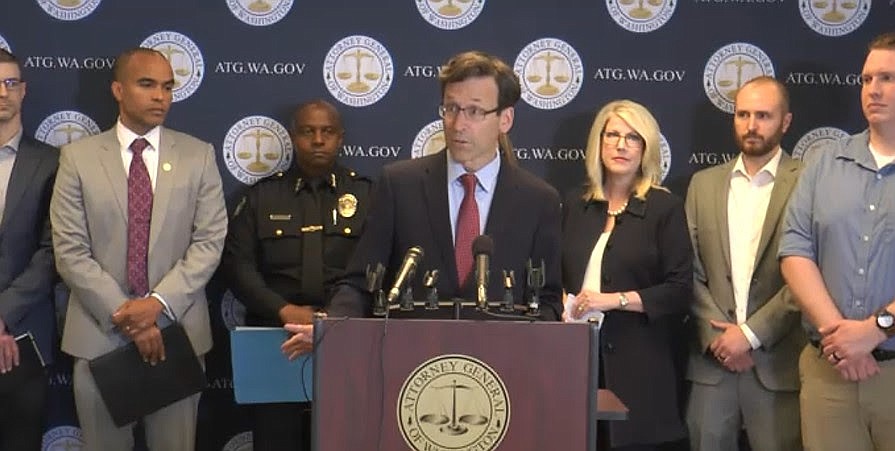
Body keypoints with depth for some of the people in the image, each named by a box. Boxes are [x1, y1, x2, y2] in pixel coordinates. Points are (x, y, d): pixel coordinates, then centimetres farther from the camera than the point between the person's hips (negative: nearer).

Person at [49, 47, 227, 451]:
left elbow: (210, 241, -2)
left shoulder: (198, 155, 4)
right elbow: (70, 252, -4)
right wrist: (124, 315, -12)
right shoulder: (78, 157, 2)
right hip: (99, 333, 0)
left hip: (177, 329, 0)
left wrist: (158, 303, -14)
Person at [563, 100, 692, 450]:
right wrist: (563, 309, 0)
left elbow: (680, 290, -6)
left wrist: (614, 299, -13)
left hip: (637, 366, -3)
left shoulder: (665, 208, 0)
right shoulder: (575, 204, 12)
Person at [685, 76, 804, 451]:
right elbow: (691, 269, 7)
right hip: (712, 357, 3)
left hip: (778, 362, -3)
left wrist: (752, 334, -10)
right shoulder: (704, 183, 11)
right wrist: (716, 334, -5)